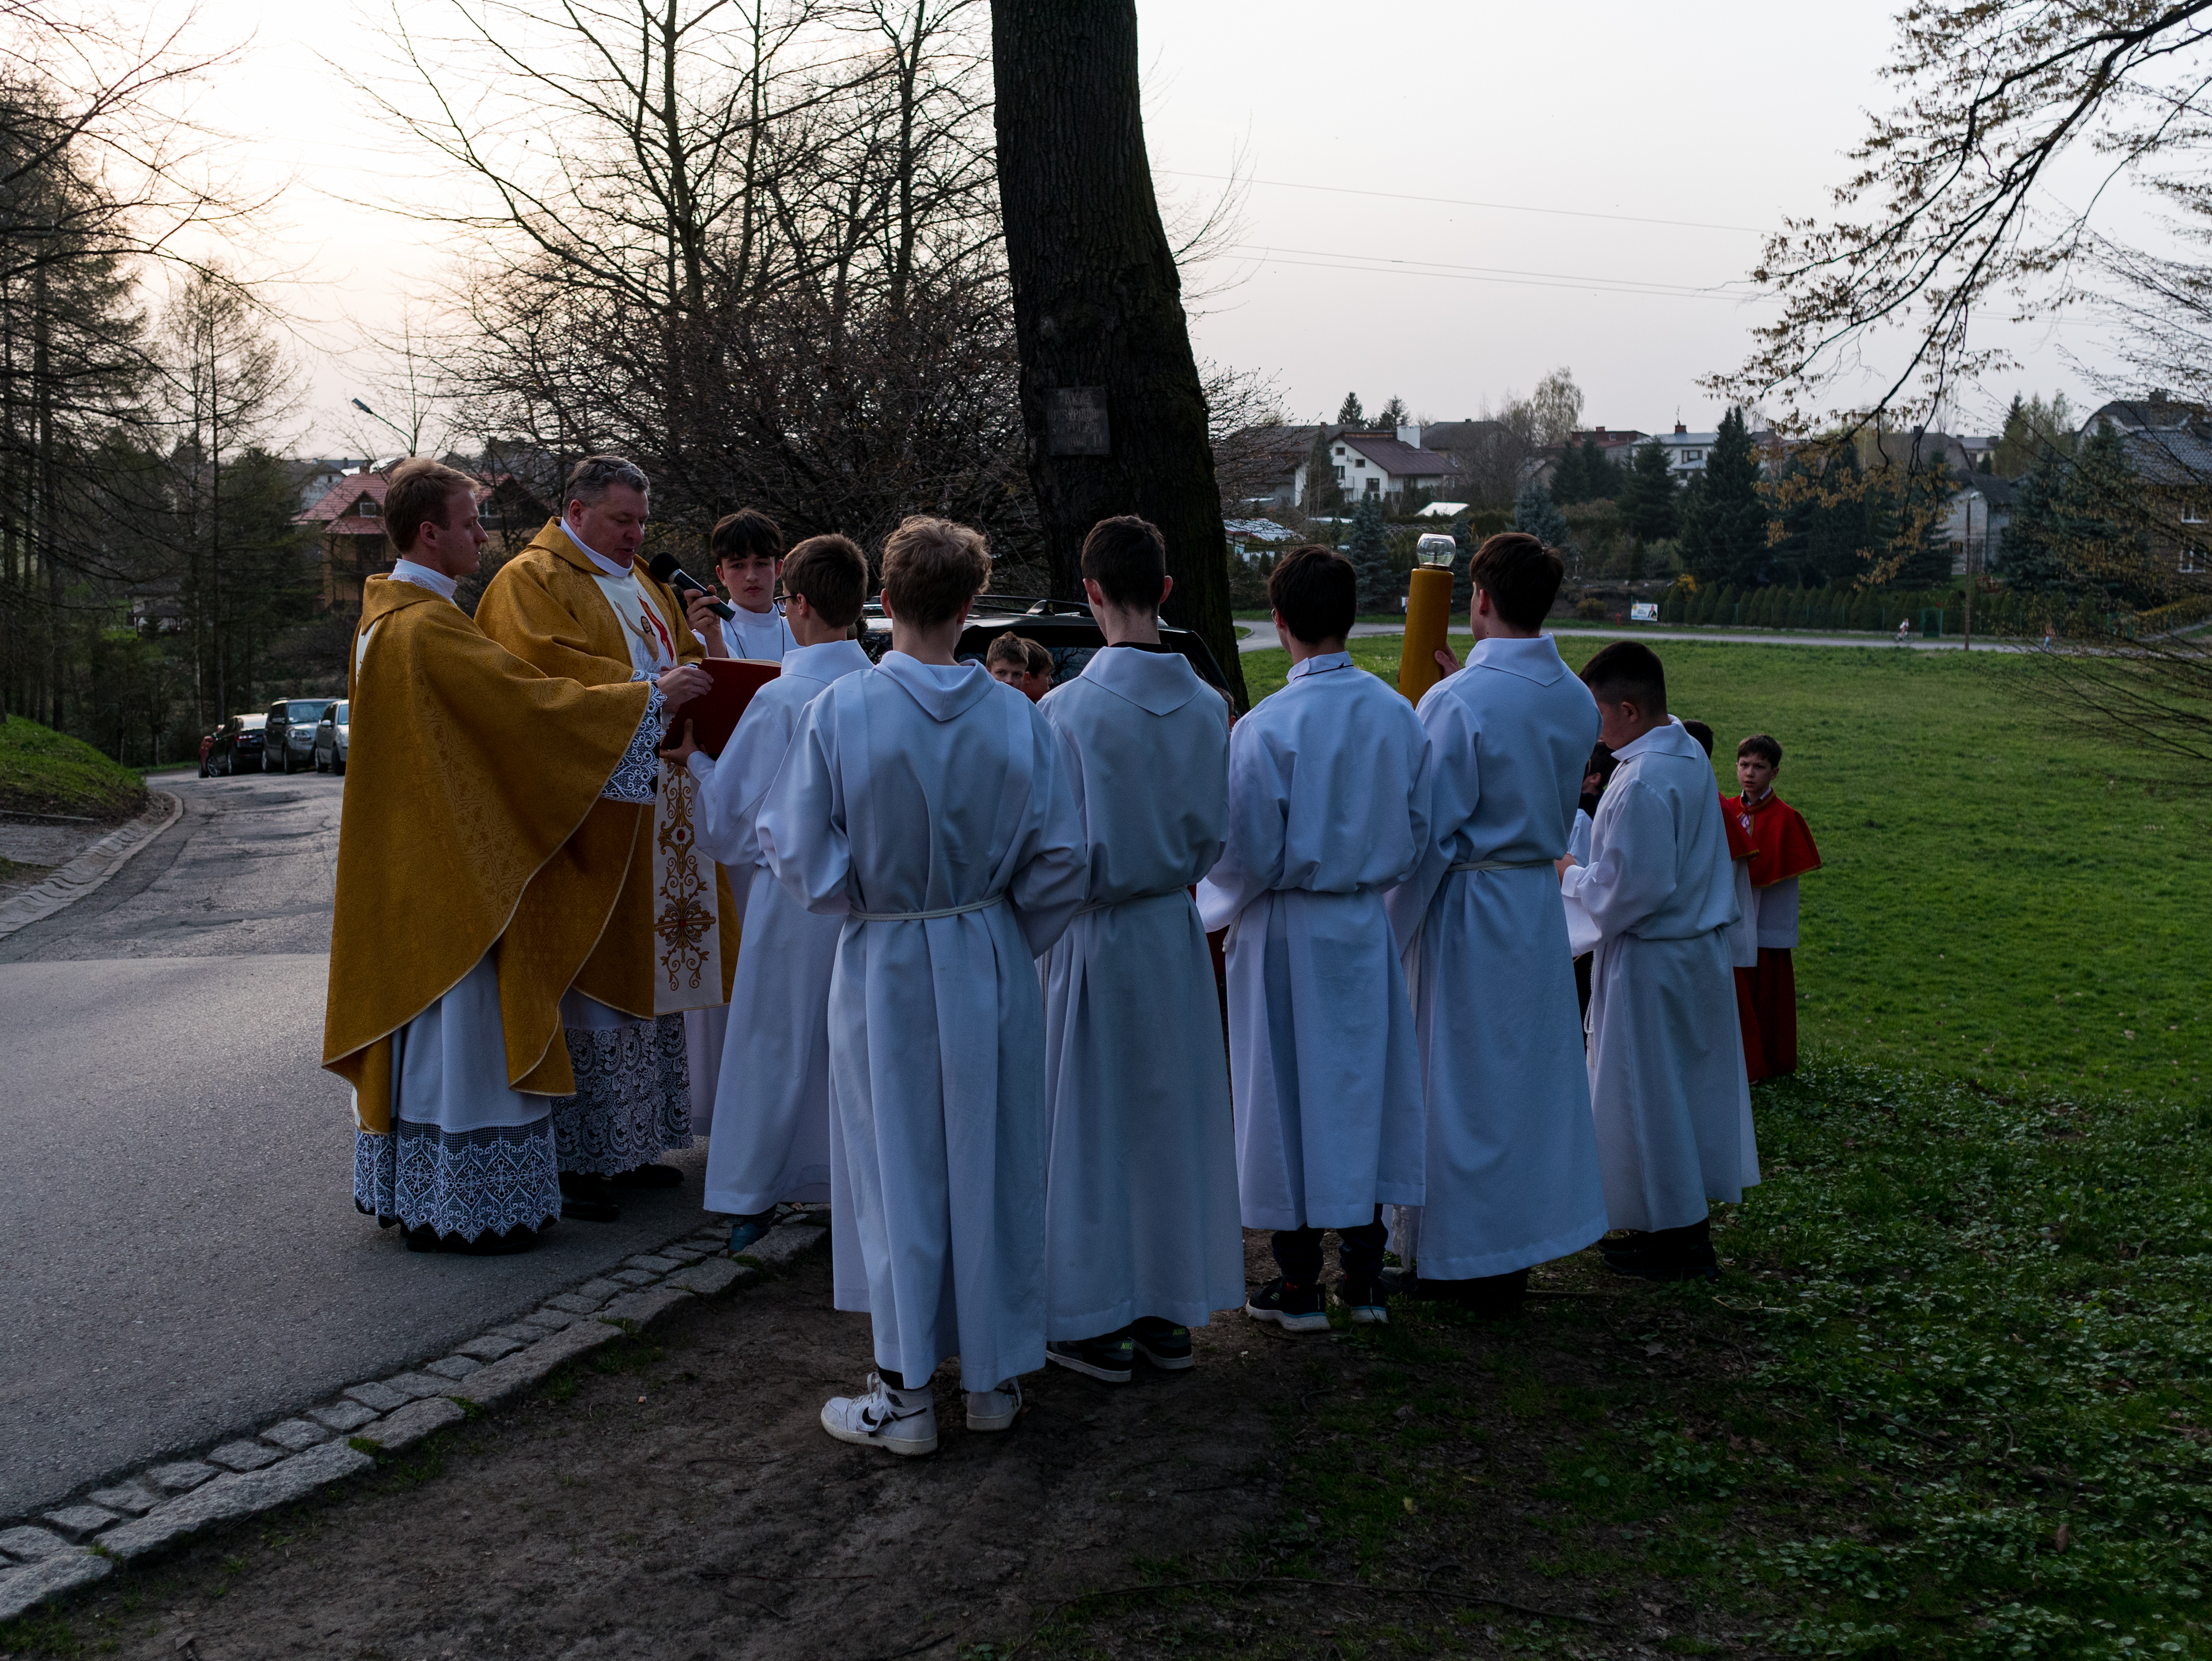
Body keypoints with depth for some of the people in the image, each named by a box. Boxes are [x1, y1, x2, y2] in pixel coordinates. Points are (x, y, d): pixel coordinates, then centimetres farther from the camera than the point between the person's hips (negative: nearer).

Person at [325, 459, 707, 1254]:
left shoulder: (386, 616, 11)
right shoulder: (427, 628, -21)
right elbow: (532, 704, -23)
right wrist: (650, 694, -16)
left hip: (414, 854, 10)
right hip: (447, 859, -10)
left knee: (418, 1011, 16)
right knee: (456, 1016, -3)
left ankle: (411, 1189, 25)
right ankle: (452, 1209, 4)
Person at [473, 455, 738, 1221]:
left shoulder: (642, 584, 21)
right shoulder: (530, 582, -5)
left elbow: (689, 659, 19)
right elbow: (549, 672, -19)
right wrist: (645, 690, -26)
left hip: (656, 807, 9)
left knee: (648, 972, 10)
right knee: (589, 980, -8)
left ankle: (633, 1144, 18)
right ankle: (579, 1157, -3)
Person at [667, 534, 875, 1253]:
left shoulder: (781, 699, -16)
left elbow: (732, 811, -11)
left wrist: (695, 759, 7)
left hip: (793, 891, -4)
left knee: (777, 1042, 8)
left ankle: (754, 1193, 16)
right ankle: (850, 1189, 20)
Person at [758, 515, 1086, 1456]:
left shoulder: (838, 713, -13)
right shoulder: (1017, 718, -7)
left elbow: (797, 853, -11)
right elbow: (1060, 859, -4)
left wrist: (864, 900, 7)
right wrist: (1013, 938, 11)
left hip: (884, 968, -2)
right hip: (990, 967, 2)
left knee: (899, 1170, 8)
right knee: (991, 1164, 13)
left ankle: (905, 1392, 14)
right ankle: (995, 1374, 24)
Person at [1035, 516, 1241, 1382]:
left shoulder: (1067, 709, -18)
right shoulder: (1207, 707, -3)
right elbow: (1211, 836, 5)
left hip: (1092, 941, -5)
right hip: (1176, 932, 5)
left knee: (1093, 1125, 7)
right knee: (1171, 1117, 14)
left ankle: (1095, 1319, 16)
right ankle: (1169, 1312, 25)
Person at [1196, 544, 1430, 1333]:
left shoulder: (1265, 727, -18)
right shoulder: (1398, 714, -2)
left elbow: (1247, 853, -13)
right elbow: (1417, 833, 7)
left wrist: (1221, 904, 7)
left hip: (1285, 932, -4)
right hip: (1367, 927, 5)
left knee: (1288, 1094, 6)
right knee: (1362, 1086, 13)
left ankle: (1299, 1283, 14)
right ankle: (1363, 1275, 21)